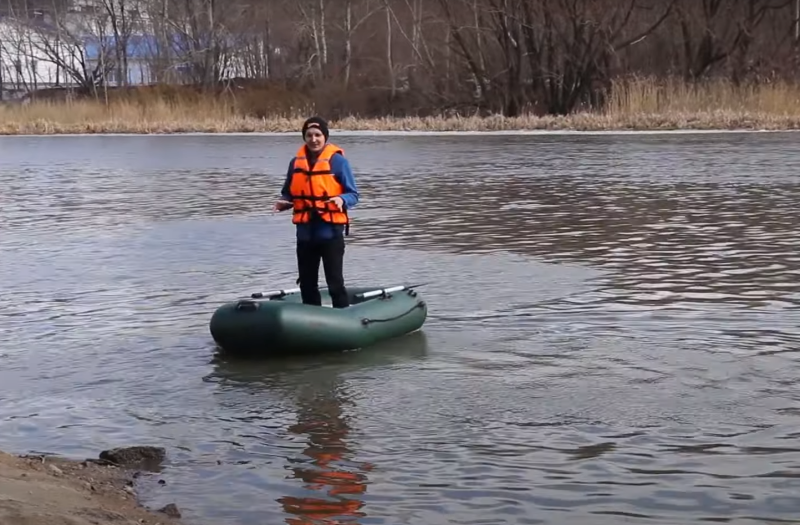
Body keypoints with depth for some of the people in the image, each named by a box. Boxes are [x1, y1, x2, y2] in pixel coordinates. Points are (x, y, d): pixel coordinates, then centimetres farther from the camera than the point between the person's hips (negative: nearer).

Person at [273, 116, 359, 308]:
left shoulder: (337, 160, -7)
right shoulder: (296, 162, 6)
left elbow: (353, 195, -4)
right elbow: (288, 193, 15)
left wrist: (341, 200, -24)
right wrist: (283, 202, -6)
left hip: (331, 232, -5)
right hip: (305, 233, 5)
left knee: (335, 283, -5)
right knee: (307, 284, 14)